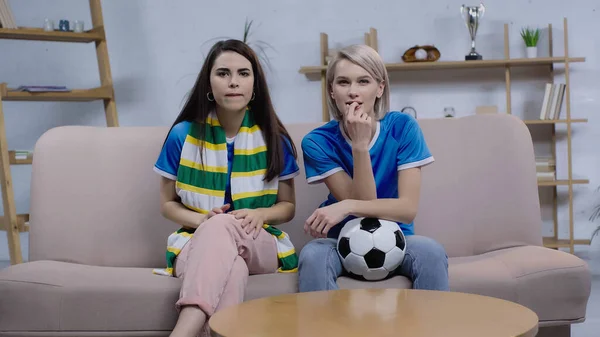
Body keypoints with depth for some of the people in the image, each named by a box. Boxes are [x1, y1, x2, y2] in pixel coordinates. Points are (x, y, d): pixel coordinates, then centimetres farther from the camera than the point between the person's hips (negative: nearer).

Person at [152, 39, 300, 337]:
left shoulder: (274, 139, 2)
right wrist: (203, 220, -13)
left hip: (260, 244, 0)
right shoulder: (183, 134, 1)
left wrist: (260, 214, -13)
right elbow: (167, 204, 10)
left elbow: (288, 207, 11)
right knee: (231, 269, -41)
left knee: (222, 227, -39)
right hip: (198, 241, 0)